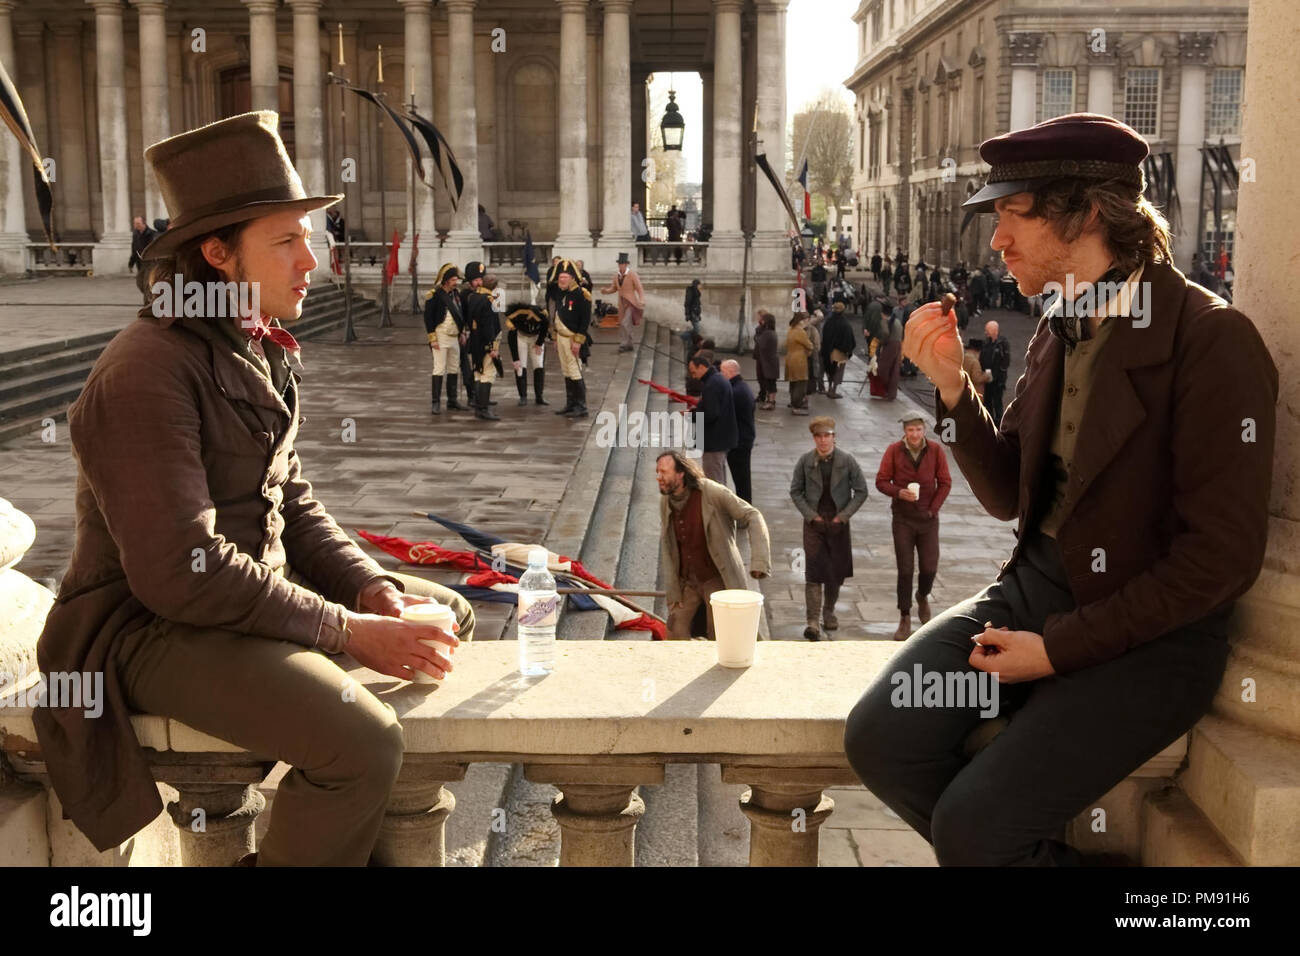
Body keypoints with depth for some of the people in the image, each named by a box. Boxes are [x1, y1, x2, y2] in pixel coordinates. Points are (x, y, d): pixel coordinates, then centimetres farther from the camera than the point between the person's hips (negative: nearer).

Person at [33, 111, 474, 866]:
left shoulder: (264, 354, 7)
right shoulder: (149, 371, -22)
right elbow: (179, 572, -27)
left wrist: (370, 585, -5)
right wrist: (349, 632, -23)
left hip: (257, 589, 10)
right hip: (153, 626, -10)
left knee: (450, 616, 14)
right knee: (364, 745, -29)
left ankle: (389, 840, 23)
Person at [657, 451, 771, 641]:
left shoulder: (712, 492, -21)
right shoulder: (665, 501, -4)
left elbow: (752, 518, -20)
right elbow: (667, 548, 3)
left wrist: (759, 560, -33)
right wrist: (673, 593, 1)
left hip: (717, 578, -5)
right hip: (686, 580, 5)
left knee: (718, 637, 1)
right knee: (675, 629, 2)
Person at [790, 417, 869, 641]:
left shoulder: (847, 461, -3)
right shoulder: (805, 461, -2)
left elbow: (861, 491, 2)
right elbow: (795, 491, 5)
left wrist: (843, 515, -5)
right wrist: (810, 515, -5)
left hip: (838, 523, 1)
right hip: (814, 523, -1)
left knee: (836, 572, 10)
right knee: (813, 571, -10)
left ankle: (828, 613, 31)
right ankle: (812, 622, -11)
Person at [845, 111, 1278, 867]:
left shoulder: (1212, 340, -16)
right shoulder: (1059, 329, 8)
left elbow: (1222, 555, -18)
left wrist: (1059, 649, -16)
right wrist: (952, 385, -4)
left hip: (1148, 631, -7)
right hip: (1036, 585, 7)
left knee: (972, 825, -20)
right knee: (880, 740, -11)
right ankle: (1045, 854, 13)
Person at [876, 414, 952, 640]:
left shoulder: (936, 450, -3)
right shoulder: (894, 451, -5)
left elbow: (945, 483, 2)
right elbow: (881, 481, -3)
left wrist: (933, 509, -6)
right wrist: (899, 493, -21)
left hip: (928, 519, 1)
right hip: (902, 519, -1)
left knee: (929, 568, 1)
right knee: (905, 570, 0)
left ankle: (923, 596, 35)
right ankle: (905, 619, 10)